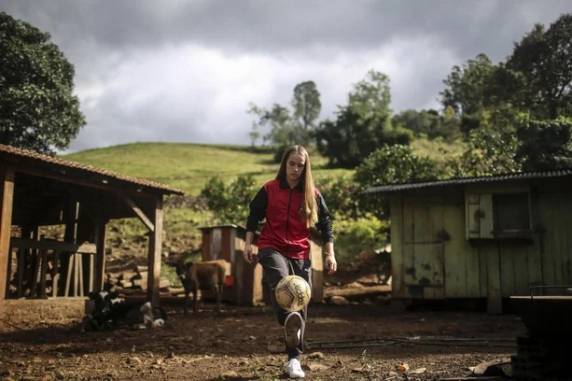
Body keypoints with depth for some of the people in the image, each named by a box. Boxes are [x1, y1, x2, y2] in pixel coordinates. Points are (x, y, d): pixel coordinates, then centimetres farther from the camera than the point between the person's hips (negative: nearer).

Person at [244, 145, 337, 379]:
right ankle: (290, 323, -59)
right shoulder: (269, 189, 1)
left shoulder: (313, 194, 4)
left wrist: (330, 254, 1)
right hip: (272, 248, -2)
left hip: (300, 254, 2)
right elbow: (254, 216, 9)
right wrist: (248, 243, 2)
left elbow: (325, 224, 8)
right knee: (281, 281, -36)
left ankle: (294, 359, 10)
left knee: (301, 306, 0)